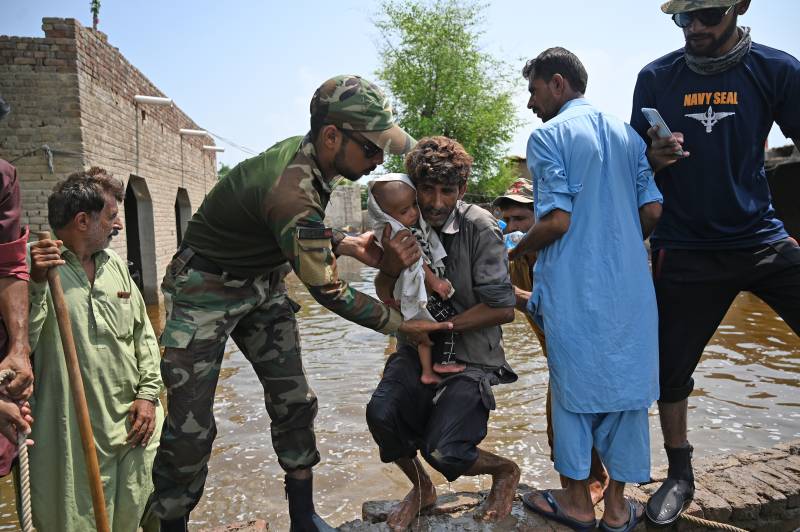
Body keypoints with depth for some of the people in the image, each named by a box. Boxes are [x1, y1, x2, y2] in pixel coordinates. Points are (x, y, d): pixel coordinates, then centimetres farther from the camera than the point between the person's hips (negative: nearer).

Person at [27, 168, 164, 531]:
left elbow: (144, 333, 11)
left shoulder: (115, 265, 8)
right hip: (76, 436, -5)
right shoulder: (36, 269, -9)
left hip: (135, 425, 5)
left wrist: (148, 392, 3)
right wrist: (37, 283, -27)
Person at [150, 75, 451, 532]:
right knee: (191, 427, -4)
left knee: (294, 403, 6)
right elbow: (329, 292, -25)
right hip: (206, 292, -8)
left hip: (263, 287, 8)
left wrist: (346, 245, -9)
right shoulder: (291, 189, -34)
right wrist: (401, 324, -15)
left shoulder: (306, 154, -8)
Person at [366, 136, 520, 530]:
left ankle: (505, 471, 18)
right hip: (417, 349, 4)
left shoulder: (479, 227, -15)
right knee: (381, 414, -22)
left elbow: (503, 308, -15)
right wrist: (390, 268, -20)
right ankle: (421, 488, 12)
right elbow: (384, 297, 2)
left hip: (471, 357, -4)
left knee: (443, 451, -19)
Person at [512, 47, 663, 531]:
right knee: (626, 385, 11)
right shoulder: (628, 134, 12)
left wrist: (517, 252, 2)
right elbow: (653, 210, 8)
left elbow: (557, 220, -15)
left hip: (574, 287, -5)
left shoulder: (549, 136, -7)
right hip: (630, 285, 6)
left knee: (573, 387, 8)